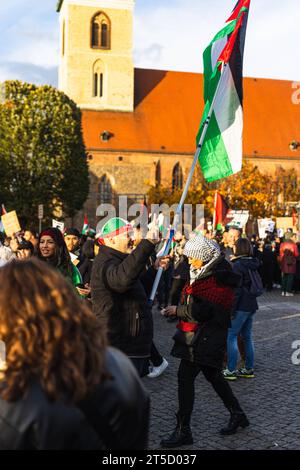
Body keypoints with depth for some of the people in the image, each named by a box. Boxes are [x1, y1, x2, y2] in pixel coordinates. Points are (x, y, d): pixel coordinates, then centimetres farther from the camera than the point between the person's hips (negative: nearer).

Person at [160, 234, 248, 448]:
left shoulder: (215, 280, -20)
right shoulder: (217, 273, 11)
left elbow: (199, 311, -24)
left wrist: (177, 310, -11)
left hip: (203, 337, -10)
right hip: (210, 336, 10)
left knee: (185, 377, -7)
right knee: (213, 374, 19)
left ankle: (183, 431, 0)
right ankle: (237, 414, 33)